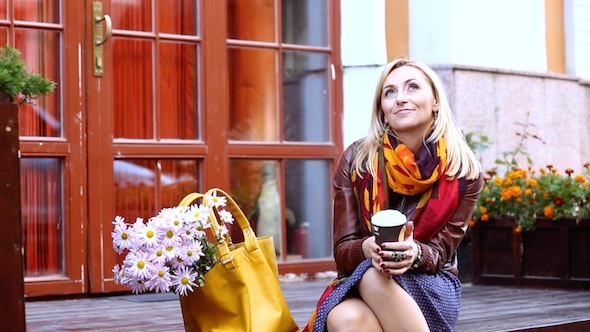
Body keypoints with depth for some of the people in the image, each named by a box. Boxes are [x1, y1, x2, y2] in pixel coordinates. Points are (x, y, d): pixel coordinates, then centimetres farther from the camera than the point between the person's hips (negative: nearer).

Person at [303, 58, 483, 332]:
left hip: (431, 288, 0)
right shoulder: (356, 160, -3)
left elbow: (441, 251, -6)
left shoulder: (464, 173, -4)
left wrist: (415, 253, -31)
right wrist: (367, 248, -30)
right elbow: (342, 249, -4)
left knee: (376, 279, -36)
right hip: (359, 282, 0)